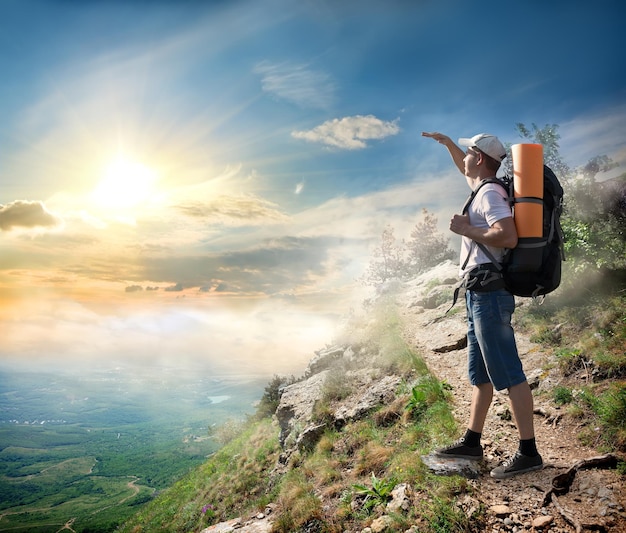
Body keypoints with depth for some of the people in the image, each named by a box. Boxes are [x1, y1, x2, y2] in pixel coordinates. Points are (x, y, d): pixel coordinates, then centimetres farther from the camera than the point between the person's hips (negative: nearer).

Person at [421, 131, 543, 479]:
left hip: (488, 292, -11)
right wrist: (446, 142, 39)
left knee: (508, 373, -6)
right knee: (480, 374, 13)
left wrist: (465, 229, -15)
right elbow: (464, 168, 40)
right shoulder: (485, 188, 18)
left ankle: (529, 453, 2)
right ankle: (472, 442, 24)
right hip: (480, 294, 11)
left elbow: (509, 237, -25)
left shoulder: (490, 193, -10)